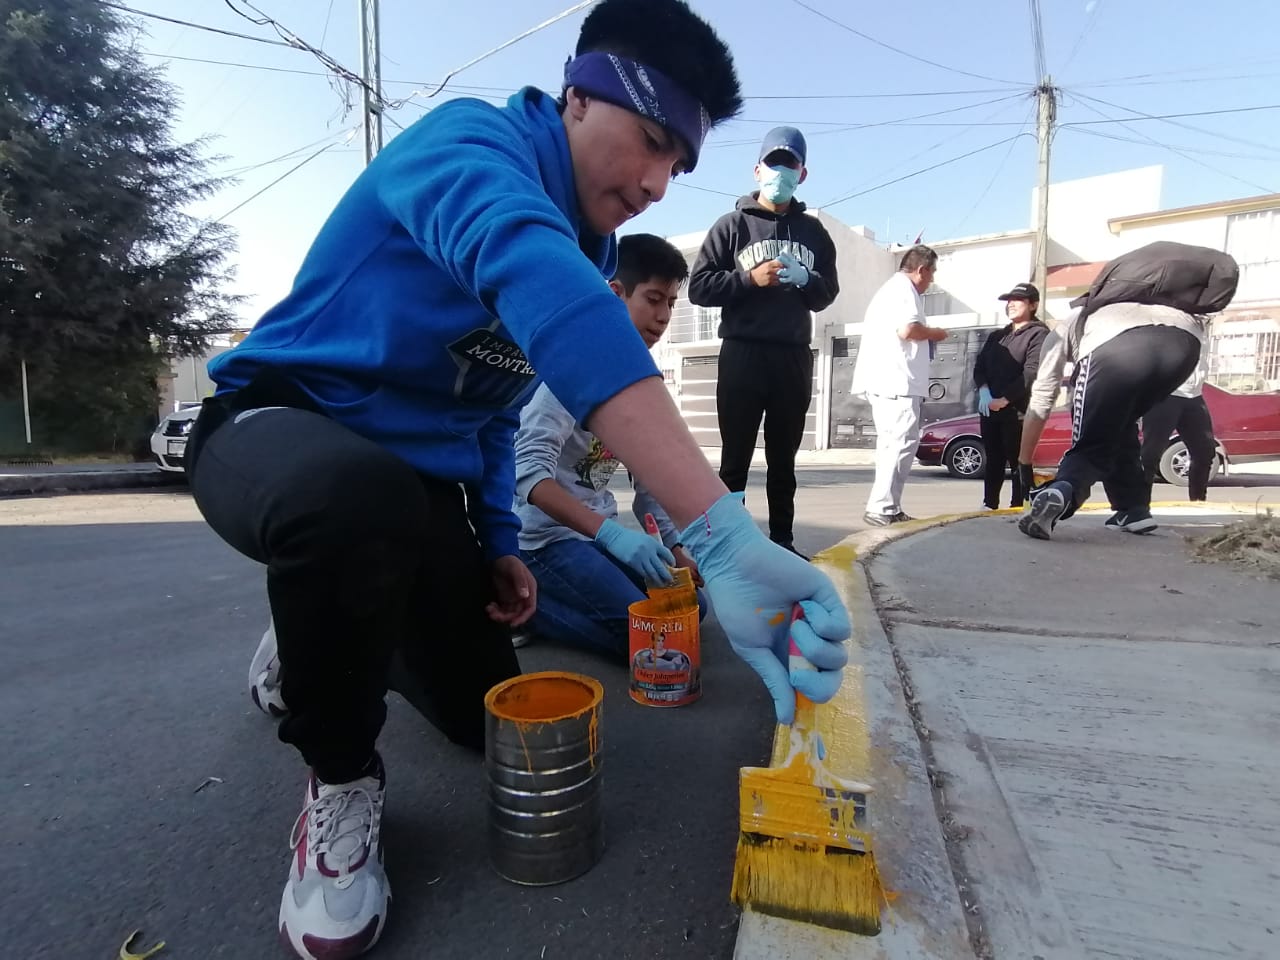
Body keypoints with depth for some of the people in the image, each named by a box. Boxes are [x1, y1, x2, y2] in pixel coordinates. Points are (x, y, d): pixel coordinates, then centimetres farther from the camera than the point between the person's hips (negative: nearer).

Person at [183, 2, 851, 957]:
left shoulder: (589, 250, 6)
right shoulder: (471, 139, -18)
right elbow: (528, 272, -45)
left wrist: (497, 543, 2)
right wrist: (723, 532, -55)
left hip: (418, 482, 7)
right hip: (279, 426, -6)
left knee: (490, 721, 8)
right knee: (359, 492, -43)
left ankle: (328, 642, 37)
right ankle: (341, 779, -10)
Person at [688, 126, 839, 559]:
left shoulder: (813, 230, 16)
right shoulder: (733, 224, 7)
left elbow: (827, 293, 15)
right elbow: (699, 287, -1)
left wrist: (805, 279, -5)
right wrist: (750, 279, -12)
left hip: (794, 358, 4)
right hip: (743, 354, -3)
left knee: (783, 460, 9)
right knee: (735, 459, -2)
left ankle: (782, 540, 17)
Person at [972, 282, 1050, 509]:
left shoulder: (1039, 334, 0)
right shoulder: (995, 336, 21)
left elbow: (1031, 373, -12)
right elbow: (979, 366, 10)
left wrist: (1004, 399, -17)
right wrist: (983, 391, -9)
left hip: (1018, 410, -6)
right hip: (989, 408, 6)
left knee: (1018, 463, -4)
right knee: (993, 461, 10)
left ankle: (1018, 508, 0)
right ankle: (989, 506, 16)